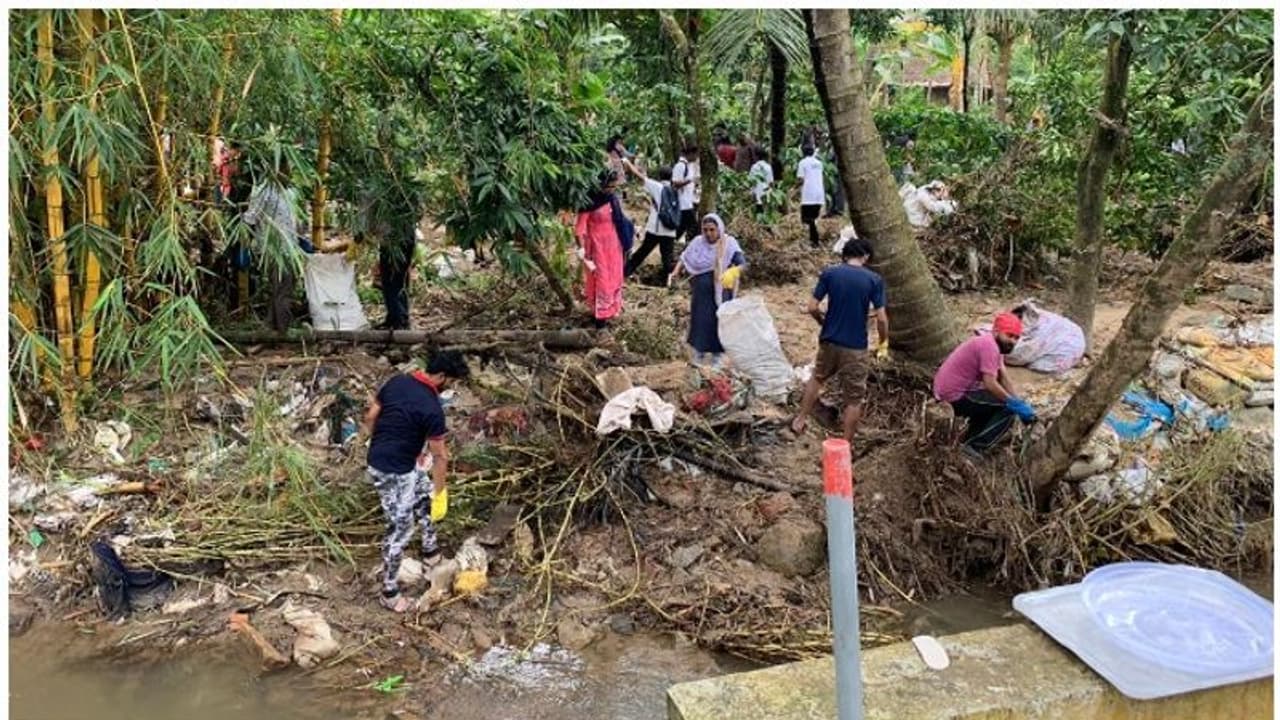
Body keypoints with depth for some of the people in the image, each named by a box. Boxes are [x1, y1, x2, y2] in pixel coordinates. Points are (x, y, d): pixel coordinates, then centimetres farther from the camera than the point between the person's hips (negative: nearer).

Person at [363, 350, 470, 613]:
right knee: (400, 529, 4)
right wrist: (440, 493, -5)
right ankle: (389, 592, 15)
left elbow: (370, 418, 7)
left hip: (378, 460, 9)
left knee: (425, 497, 26)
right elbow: (440, 456, -16)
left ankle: (430, 551, 43)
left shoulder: (396, 381, -2)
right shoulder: (432, 408, -23)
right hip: (394, 472, -9)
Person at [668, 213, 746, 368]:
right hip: (700, 292, 3)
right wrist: (676, 272, -9)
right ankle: (699, 351, 31)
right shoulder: (698, 242, -1)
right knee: (699, 320, 11)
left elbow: (742, 263, -20)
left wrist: (733, 272, -41)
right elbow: (685, 258, 8)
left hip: (719, 293, -2)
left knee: (717, 322, 5)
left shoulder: (729, 244, -11)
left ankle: (716, 356, 21)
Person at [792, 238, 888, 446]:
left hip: (829, 341, 3)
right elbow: (882, 318, -10)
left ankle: (800, 420, 35)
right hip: (855, 347, -3)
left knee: (817, 378, 29)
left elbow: (812, 307, -4)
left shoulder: (829, 273, -3)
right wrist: (883, 344, 6)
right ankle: (846, 445, 15)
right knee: (853, 398, 9)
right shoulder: (874, 280, -7)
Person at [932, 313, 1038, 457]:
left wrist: (1021, 403, -1)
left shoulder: (994, 346, 13)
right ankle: (974, 448, -9)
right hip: (956, 397, -10)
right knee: (1008, 409, -8)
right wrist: (1016, 404, -16)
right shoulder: (989, 346, -20)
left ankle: (970, 439, 22)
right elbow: (990, 384, -25)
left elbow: (1004, 379, 9)